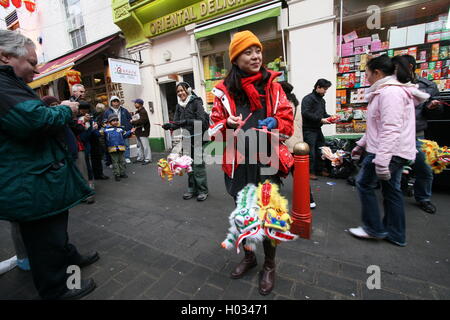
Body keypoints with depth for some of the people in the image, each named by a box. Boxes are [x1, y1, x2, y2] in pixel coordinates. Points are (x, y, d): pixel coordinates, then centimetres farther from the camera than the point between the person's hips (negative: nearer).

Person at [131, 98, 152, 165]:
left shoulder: (143, 111, -12)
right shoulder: (137, 112, 17)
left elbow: (142, 121, -24)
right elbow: (135, 120, 22)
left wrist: (133, 122, -13)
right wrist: (133, 120, 0)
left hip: (143, 131, -10)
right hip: (138, 132, 10)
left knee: (145, 145, -5)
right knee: (139, 145, 16)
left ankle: (147, 159, 1)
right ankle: (140, 158, 26)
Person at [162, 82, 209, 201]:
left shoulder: (196, 102, -7)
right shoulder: (179, 106, 11)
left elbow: (201, 121, -16)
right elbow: (177, 122, 5)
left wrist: (186, 122, -28)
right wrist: (169, 125, -16)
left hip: (197, 138, -6)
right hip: (186, 138, 6)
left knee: (198, 164, -2)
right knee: (189, 165, 11)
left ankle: (203, 190, 12)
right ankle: (192, 189, 24)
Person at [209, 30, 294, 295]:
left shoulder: (273, 86, 4)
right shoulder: (224, 91, 3)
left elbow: (288, 122, 4)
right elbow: (215, 129, 4)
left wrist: (274, 123, -18)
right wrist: (227, 125, -18)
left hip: (266, 164, -1)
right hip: (238, 166, 1)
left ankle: (269, 265, 37)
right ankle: (248, 256, 46)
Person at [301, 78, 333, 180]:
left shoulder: (322, 100, 19)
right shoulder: (308, 99, -9)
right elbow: (305, 113, -21)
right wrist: (320, 119, -22)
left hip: (318, 129, 9)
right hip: (309, 129, -9)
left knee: (320, 150, 12)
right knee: (311, 152, -6)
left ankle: (319, 169, 25)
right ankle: (310, 172, 5)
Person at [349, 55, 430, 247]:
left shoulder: (390, 92, -15)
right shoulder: (387, 91, 18)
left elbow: (391, 129, -25)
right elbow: (378, 125, 22)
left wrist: (381, 160, -29)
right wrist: (361, 144, 24)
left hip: (389, 151, -10)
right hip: (396, 151, 10)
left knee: (364, 183, 1)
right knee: (391, 189, 14)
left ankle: (374, 228, 14)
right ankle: (395, 234, 25)